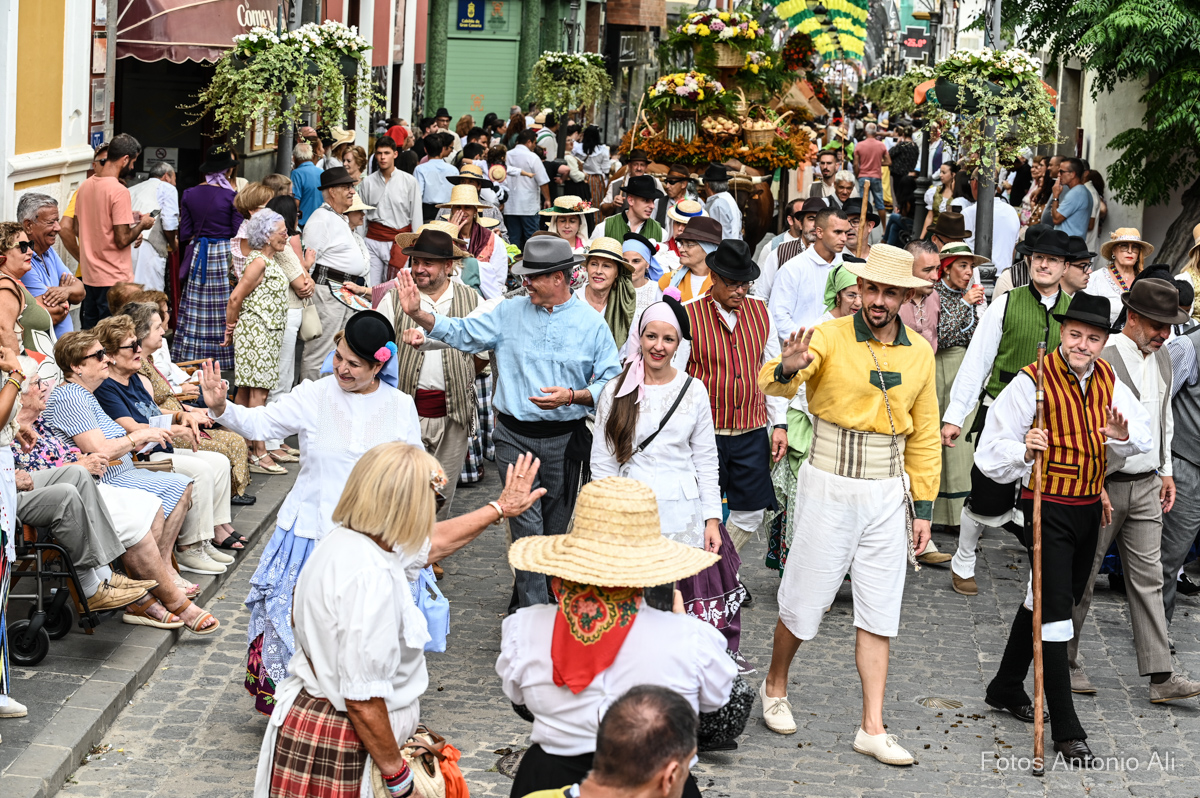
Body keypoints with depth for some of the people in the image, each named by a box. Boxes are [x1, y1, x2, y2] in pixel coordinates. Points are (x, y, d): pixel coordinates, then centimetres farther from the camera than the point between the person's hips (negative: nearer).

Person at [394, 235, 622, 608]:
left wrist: (572, 396, -18)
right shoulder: (510, 312, 3)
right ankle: (534, 610, 0)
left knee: (555, 525, 12)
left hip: (564, 438, 0)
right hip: (514, 435, 0)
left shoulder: (592, 323, -2)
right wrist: (418, 314, -7)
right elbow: (463, 333, 5)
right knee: (527, 526, -5)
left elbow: (612, 382, -2)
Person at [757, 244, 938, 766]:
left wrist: (923, 507, 8)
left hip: (888, 493, 4)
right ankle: (775, 686, 33)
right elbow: (771, 383, -28)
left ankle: (872, 729, 10)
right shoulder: (830, 337, -10)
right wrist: (787, 369, -52)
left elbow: (924, 435, 12)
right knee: (804, 600, 5)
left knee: (879, 615, 4)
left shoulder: (919, 353, 4)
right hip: (829, 487, -3)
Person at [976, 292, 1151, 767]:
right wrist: (1023, 451, -33)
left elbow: (1142, 435, 12)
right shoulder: (1032, 383, -14)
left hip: (1089, 507, 7)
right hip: (1047, 508, -7)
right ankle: (1066, 732, -4)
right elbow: (992, 452, -12)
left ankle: (1006, 690, 38)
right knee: (1055, 608, -8)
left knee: (1045, 602, 19)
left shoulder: (1106, 379, 5)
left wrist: (1124, 437, -11)